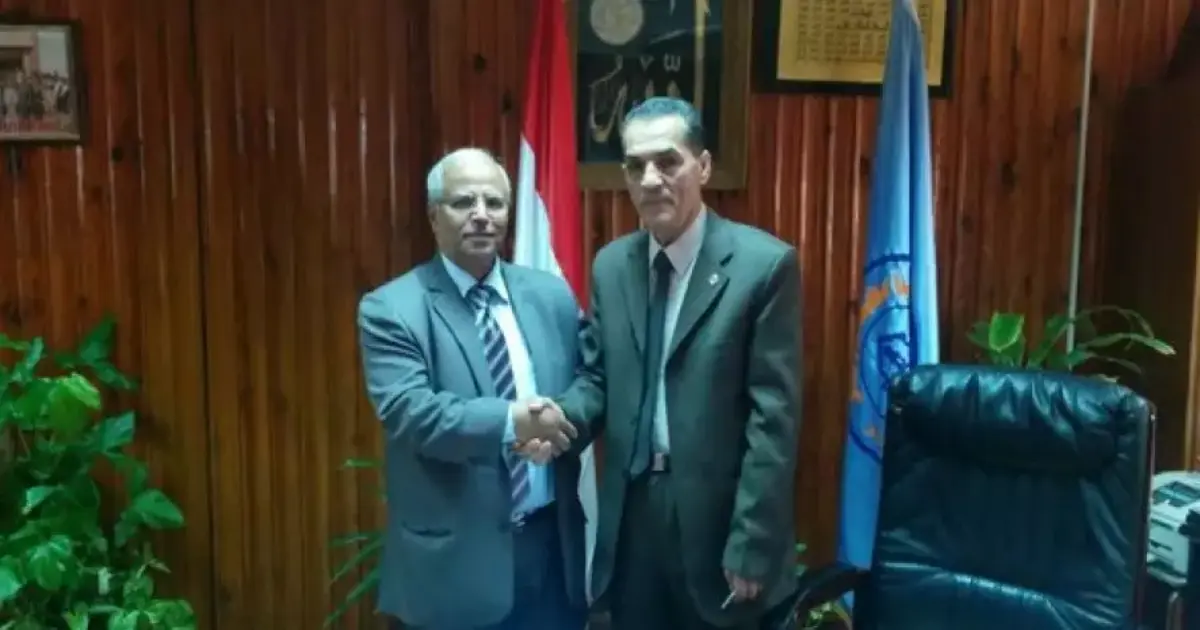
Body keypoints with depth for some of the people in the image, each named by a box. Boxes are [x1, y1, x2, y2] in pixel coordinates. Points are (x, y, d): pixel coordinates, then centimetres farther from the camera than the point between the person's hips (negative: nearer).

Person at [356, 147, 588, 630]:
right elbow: (406, 411, -18)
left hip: (551, 542, 4)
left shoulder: (551, 295, 7)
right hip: (455, 555, -4)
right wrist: (511, 422, -27)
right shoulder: (391, 309, -6)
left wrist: (563, 423, -13)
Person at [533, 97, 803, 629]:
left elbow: (774, 416, -12)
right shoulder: (610, 265, 5)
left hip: (718, 519, -4)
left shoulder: (763, 264, -11)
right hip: (631, 517, 5)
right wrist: (564, 413, -13)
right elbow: (597, 375, 10)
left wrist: (751, 545, -13)